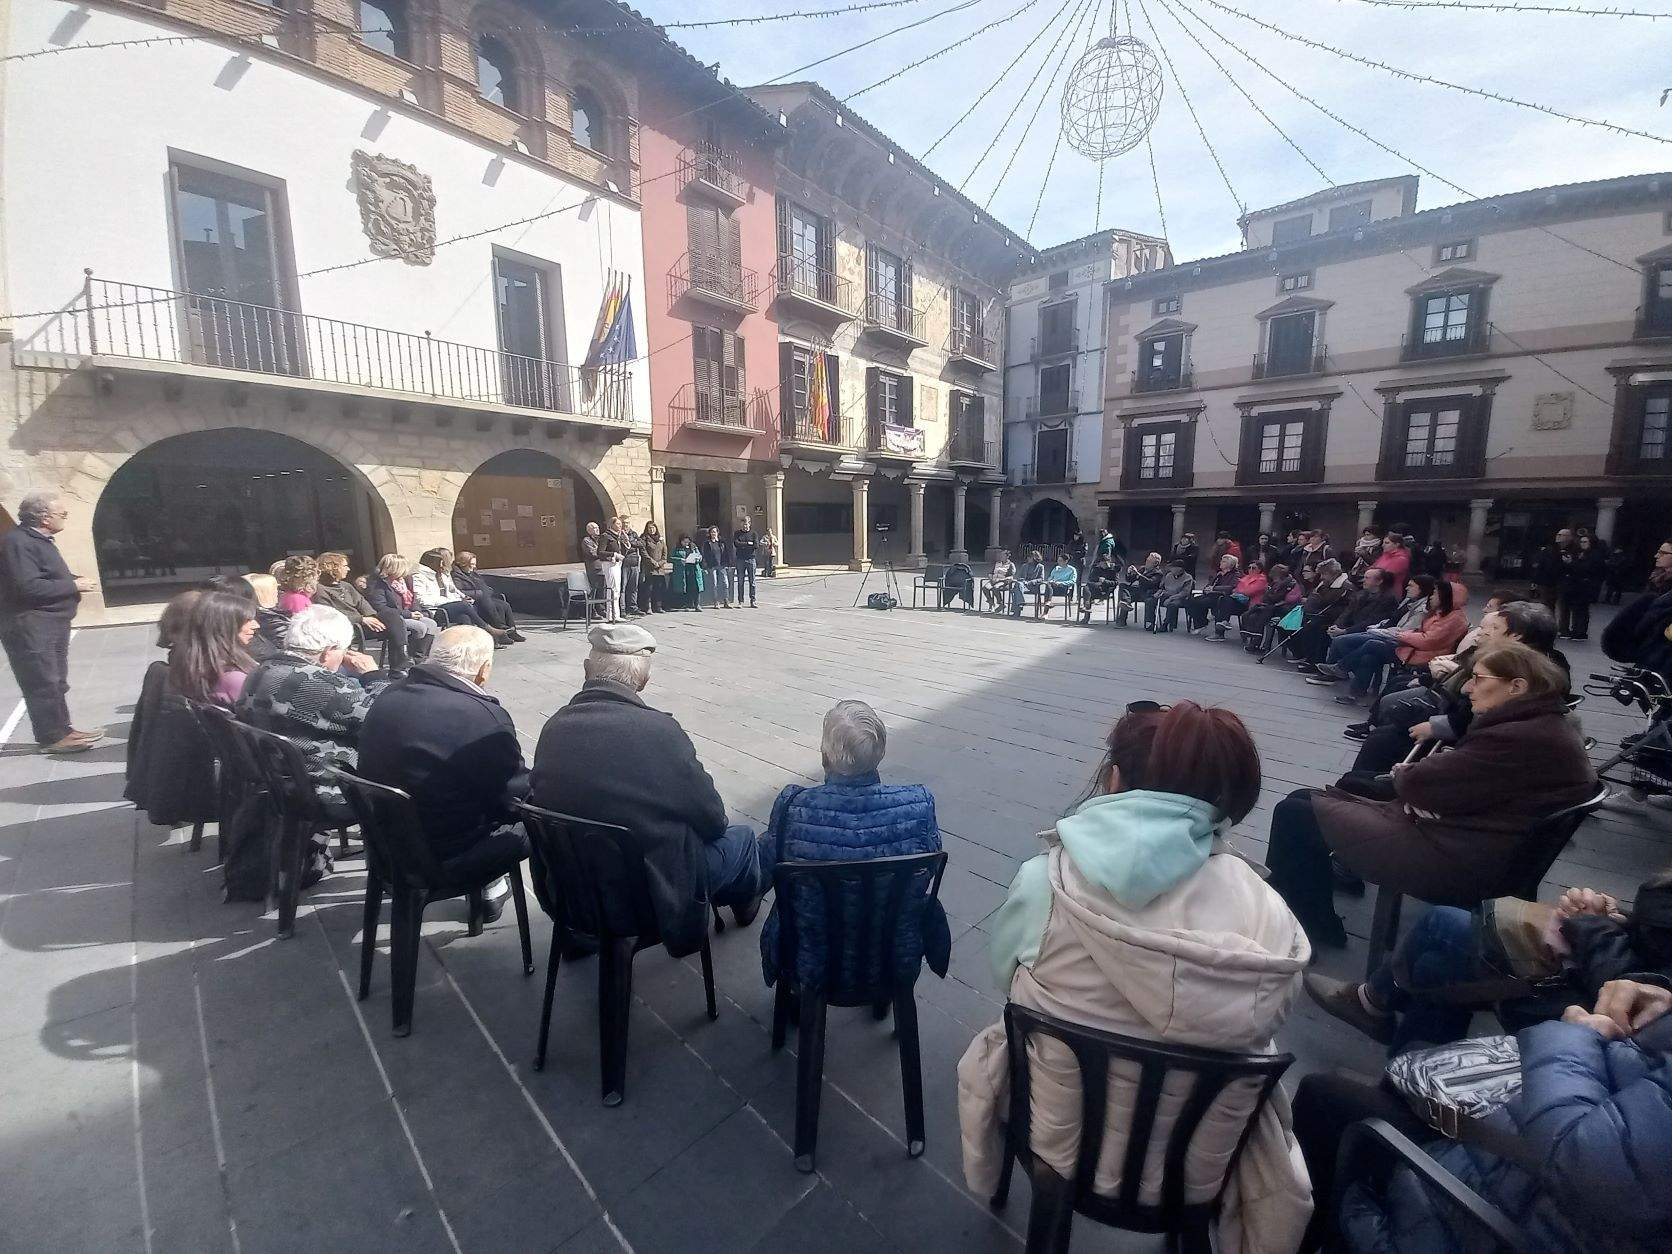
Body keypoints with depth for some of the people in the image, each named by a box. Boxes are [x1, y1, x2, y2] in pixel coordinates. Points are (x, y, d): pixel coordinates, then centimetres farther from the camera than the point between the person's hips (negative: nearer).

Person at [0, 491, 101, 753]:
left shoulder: (39, 540, 15)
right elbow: (29, 587, -24)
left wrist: (72, 580, 8)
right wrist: (73, 586, -16)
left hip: (52, 623, 10)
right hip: (30, 626, -10)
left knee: (57, 682, 15)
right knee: (44, 683, -5)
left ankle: (62, 729, 24)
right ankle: (52, 737, 2)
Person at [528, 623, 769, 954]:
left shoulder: (553, 727, -11)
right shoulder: (660, 731, -26)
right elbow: (713, 820, -16)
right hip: (654, 893, -6)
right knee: (742, 839, 18)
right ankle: (745, 900, 48)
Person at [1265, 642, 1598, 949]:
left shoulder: (1521, 740, -22)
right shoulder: (1544, 726, 12)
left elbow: (1420, 784, -20)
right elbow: (1457, 773, 13)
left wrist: (1403, 774, 3)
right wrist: (1413, 774, -7)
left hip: (1450, 862, -11)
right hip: (1457, 836, 11)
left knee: (1294, 814, -9)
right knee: (1304, 797, 9)